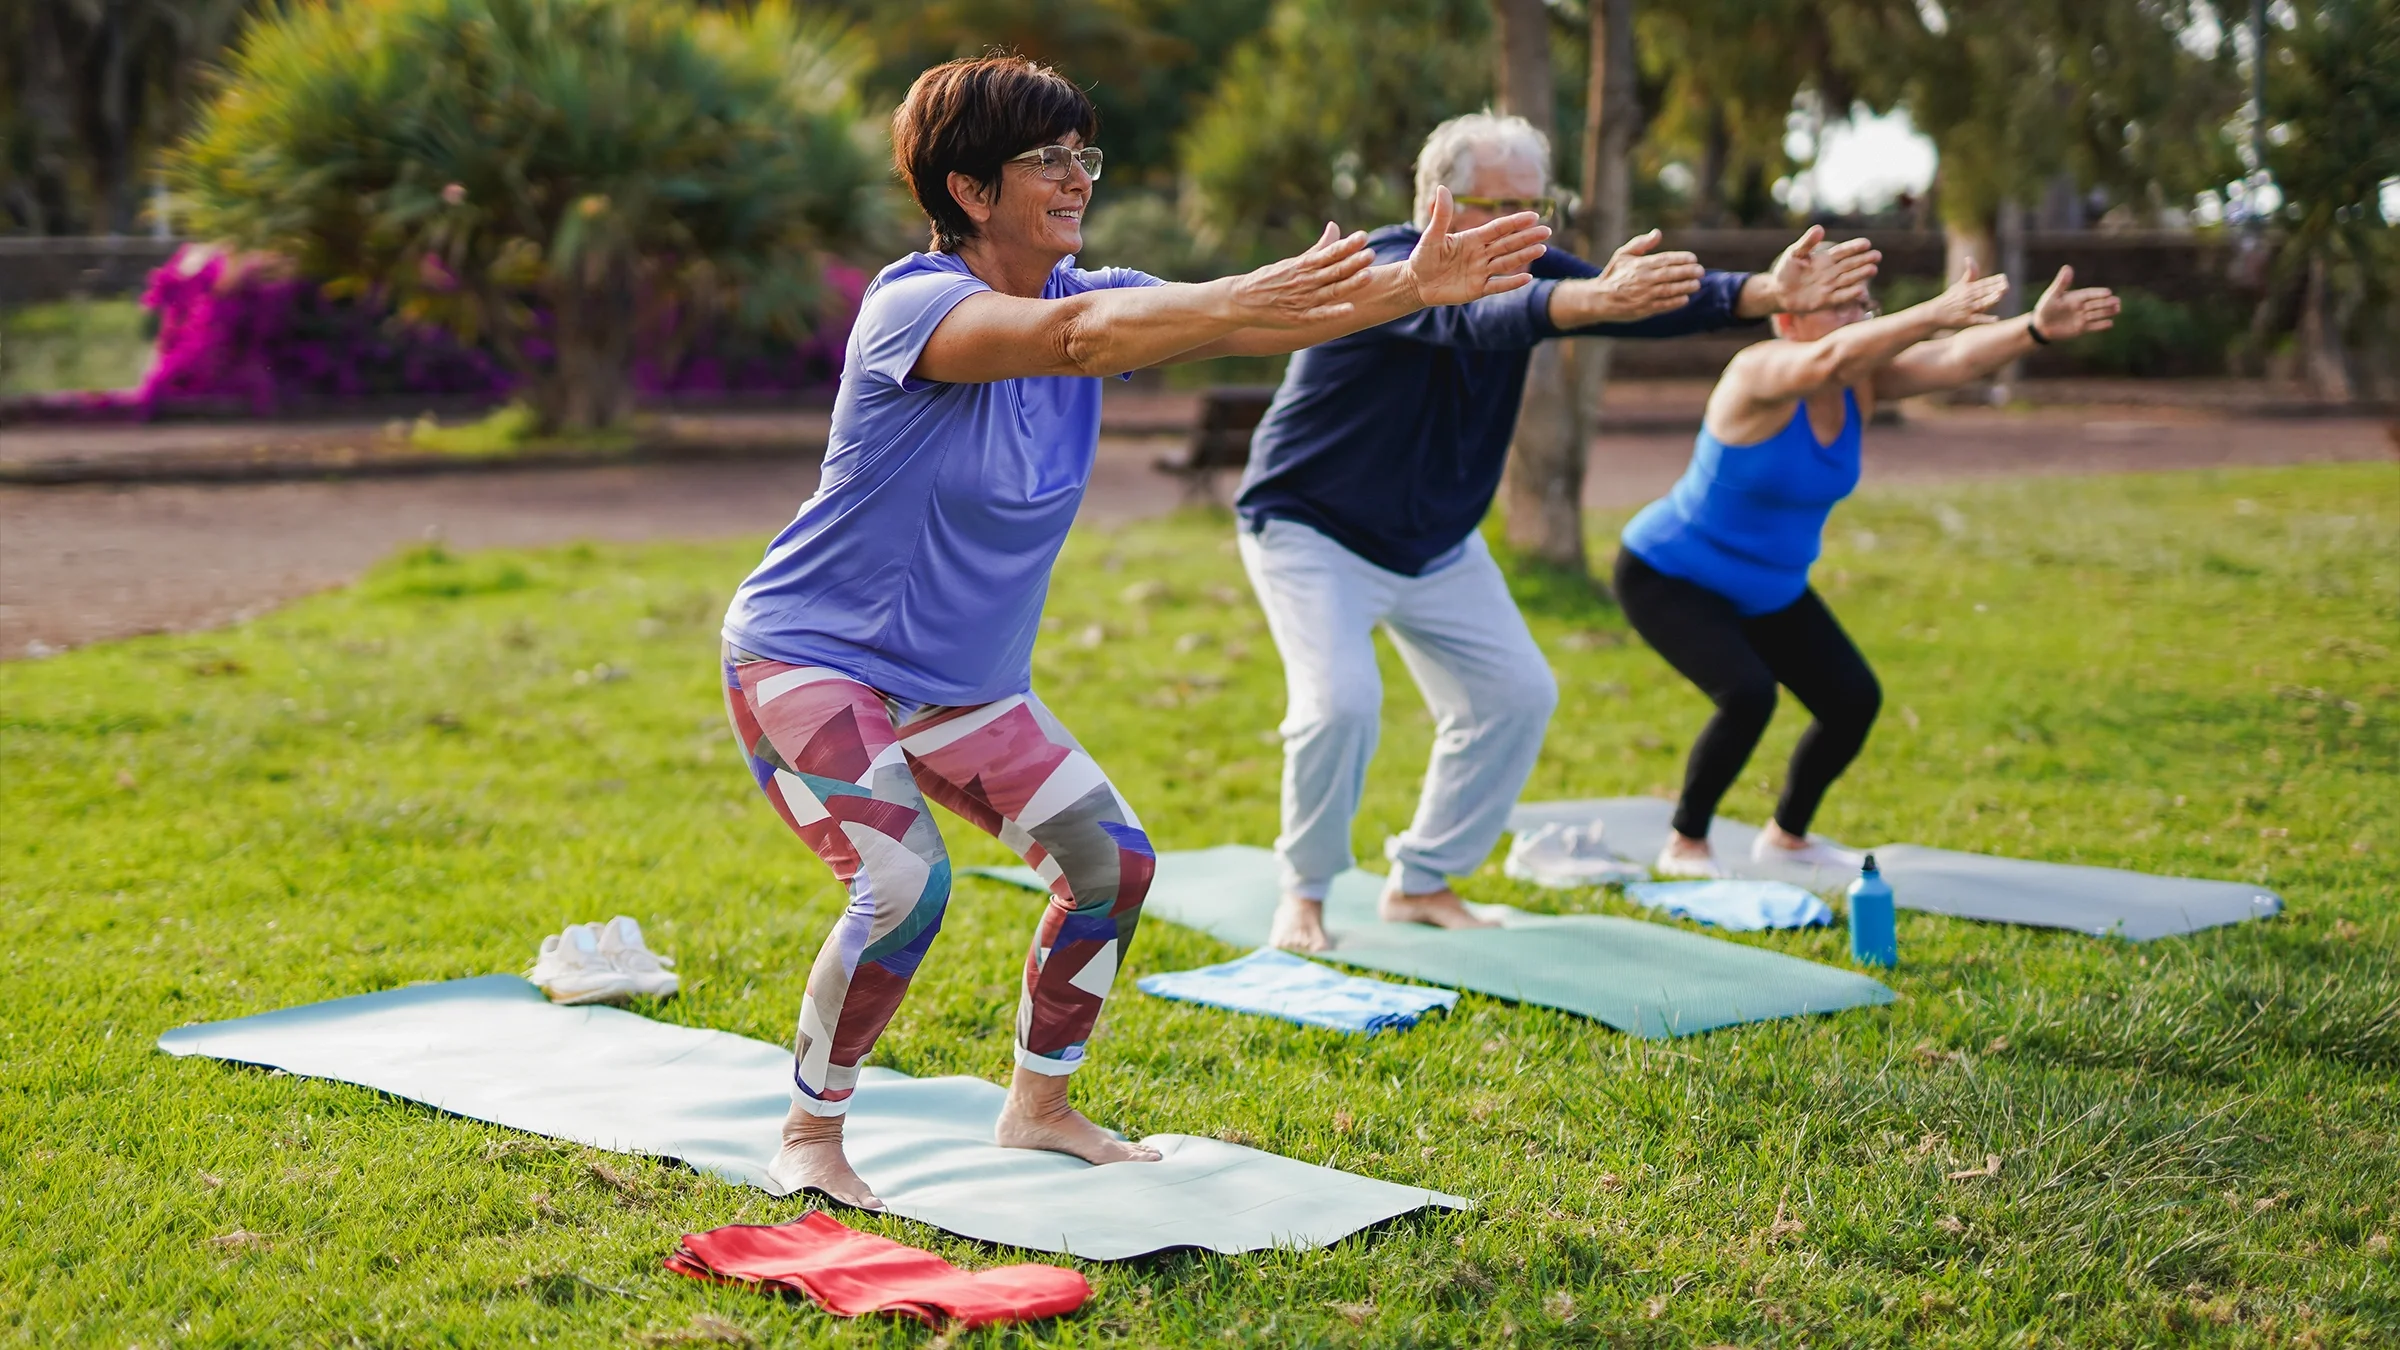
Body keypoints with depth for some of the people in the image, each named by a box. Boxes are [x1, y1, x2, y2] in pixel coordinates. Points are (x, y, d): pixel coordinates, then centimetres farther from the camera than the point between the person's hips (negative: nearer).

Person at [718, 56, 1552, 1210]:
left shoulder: (1093, 294, -1)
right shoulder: (913, 303, -24)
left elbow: (1236, 325, -12)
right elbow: (1067, 337, -43)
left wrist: (1409, 288, -26)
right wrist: (1255, 295, -52)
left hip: (961, 683, 8)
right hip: (809, 657, -8)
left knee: (1112, 861, 5)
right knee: (904, 885, -25)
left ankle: (1039, 1107, 25)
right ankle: (809, 1138, -3)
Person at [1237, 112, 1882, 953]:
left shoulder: (1525, 269, -8)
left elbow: (1649, 300, -22)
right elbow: (1468, 316, -50)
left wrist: (1766, 294, -41)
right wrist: (1593, 301, -68)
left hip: (1435, 544, 7)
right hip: (1311, 532, -7)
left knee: (1516, 694, 3)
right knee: (1341, 702, -23)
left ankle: (1421, 882, 18)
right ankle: (1303, 892, -1)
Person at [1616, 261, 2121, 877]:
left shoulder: (1863, 380, -9)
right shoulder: (1761, 373, -28)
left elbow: (1955, 360, -26)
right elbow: (1828, 360, -50)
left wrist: (2036, 329, -45)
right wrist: (1935, 313, -62)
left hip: (1770, 588, 8)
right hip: (1668, 576, -8)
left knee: (1854, 700, 3)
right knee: (1748, 694, -27)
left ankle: (1786, 837, 26)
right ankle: (1685, 846, -6)